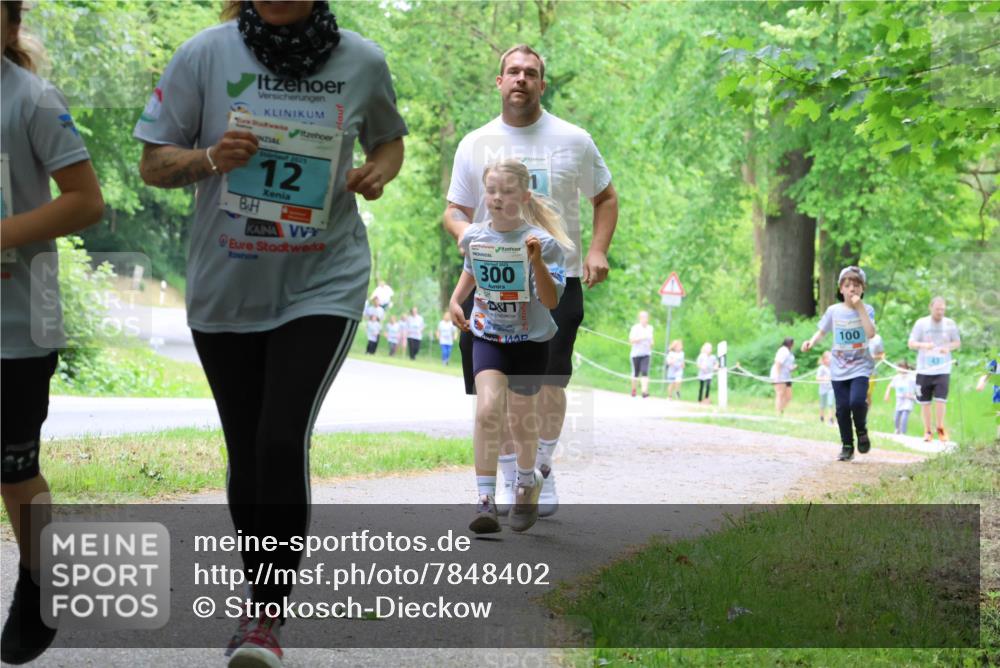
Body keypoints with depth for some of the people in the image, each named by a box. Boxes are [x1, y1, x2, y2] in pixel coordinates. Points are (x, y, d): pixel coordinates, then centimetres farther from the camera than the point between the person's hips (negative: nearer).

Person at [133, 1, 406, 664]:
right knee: (246, 452, 11)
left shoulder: (361, 61, -3)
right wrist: (209, 159, -21)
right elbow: (153, 163, -1)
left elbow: (389, 138, 16)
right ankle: (256, 598, 30)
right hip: (225, 288, 2)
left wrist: (378, 174, -7)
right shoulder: (206, 54, -7)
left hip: (323, 283, -1)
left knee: (284, 441, -16)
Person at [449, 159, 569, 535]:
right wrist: (455, 300, 5)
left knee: (521, 419, 12)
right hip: (488, 336, 2)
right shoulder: (475, 236, -4)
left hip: (530, 340, -2)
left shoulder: (540, 241, -16)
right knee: (488, 409, -20)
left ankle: (527, 482, 42)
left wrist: (536, 261, -34)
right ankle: (485, 500, -20)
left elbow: (551, 301, -22)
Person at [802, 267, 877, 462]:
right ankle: (847, 446, 16)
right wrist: (811, 342, -7)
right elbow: (822, 331, 13)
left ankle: (861, 431, 6)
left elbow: (871, 333, -19)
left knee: (857, 401, -23)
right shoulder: (833, 311, 2)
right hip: (839, 368, 2)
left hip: (860, 366, -2)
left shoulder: (867, 310, -3)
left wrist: (860, 307, -21)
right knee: (842, 408, 2)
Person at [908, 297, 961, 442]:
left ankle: (940, 429, 8)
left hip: (943, 369, 0)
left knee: (940, 400, -11)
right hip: (924, 369, 0)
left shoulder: (950, 324, 3)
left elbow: (958, 342, 12)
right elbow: (911, 343, 0)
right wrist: (923, 345, -21)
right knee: (925, 402, 4)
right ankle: (927, 431, 17)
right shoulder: (921, 323, 0)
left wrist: (949, 348, -11)